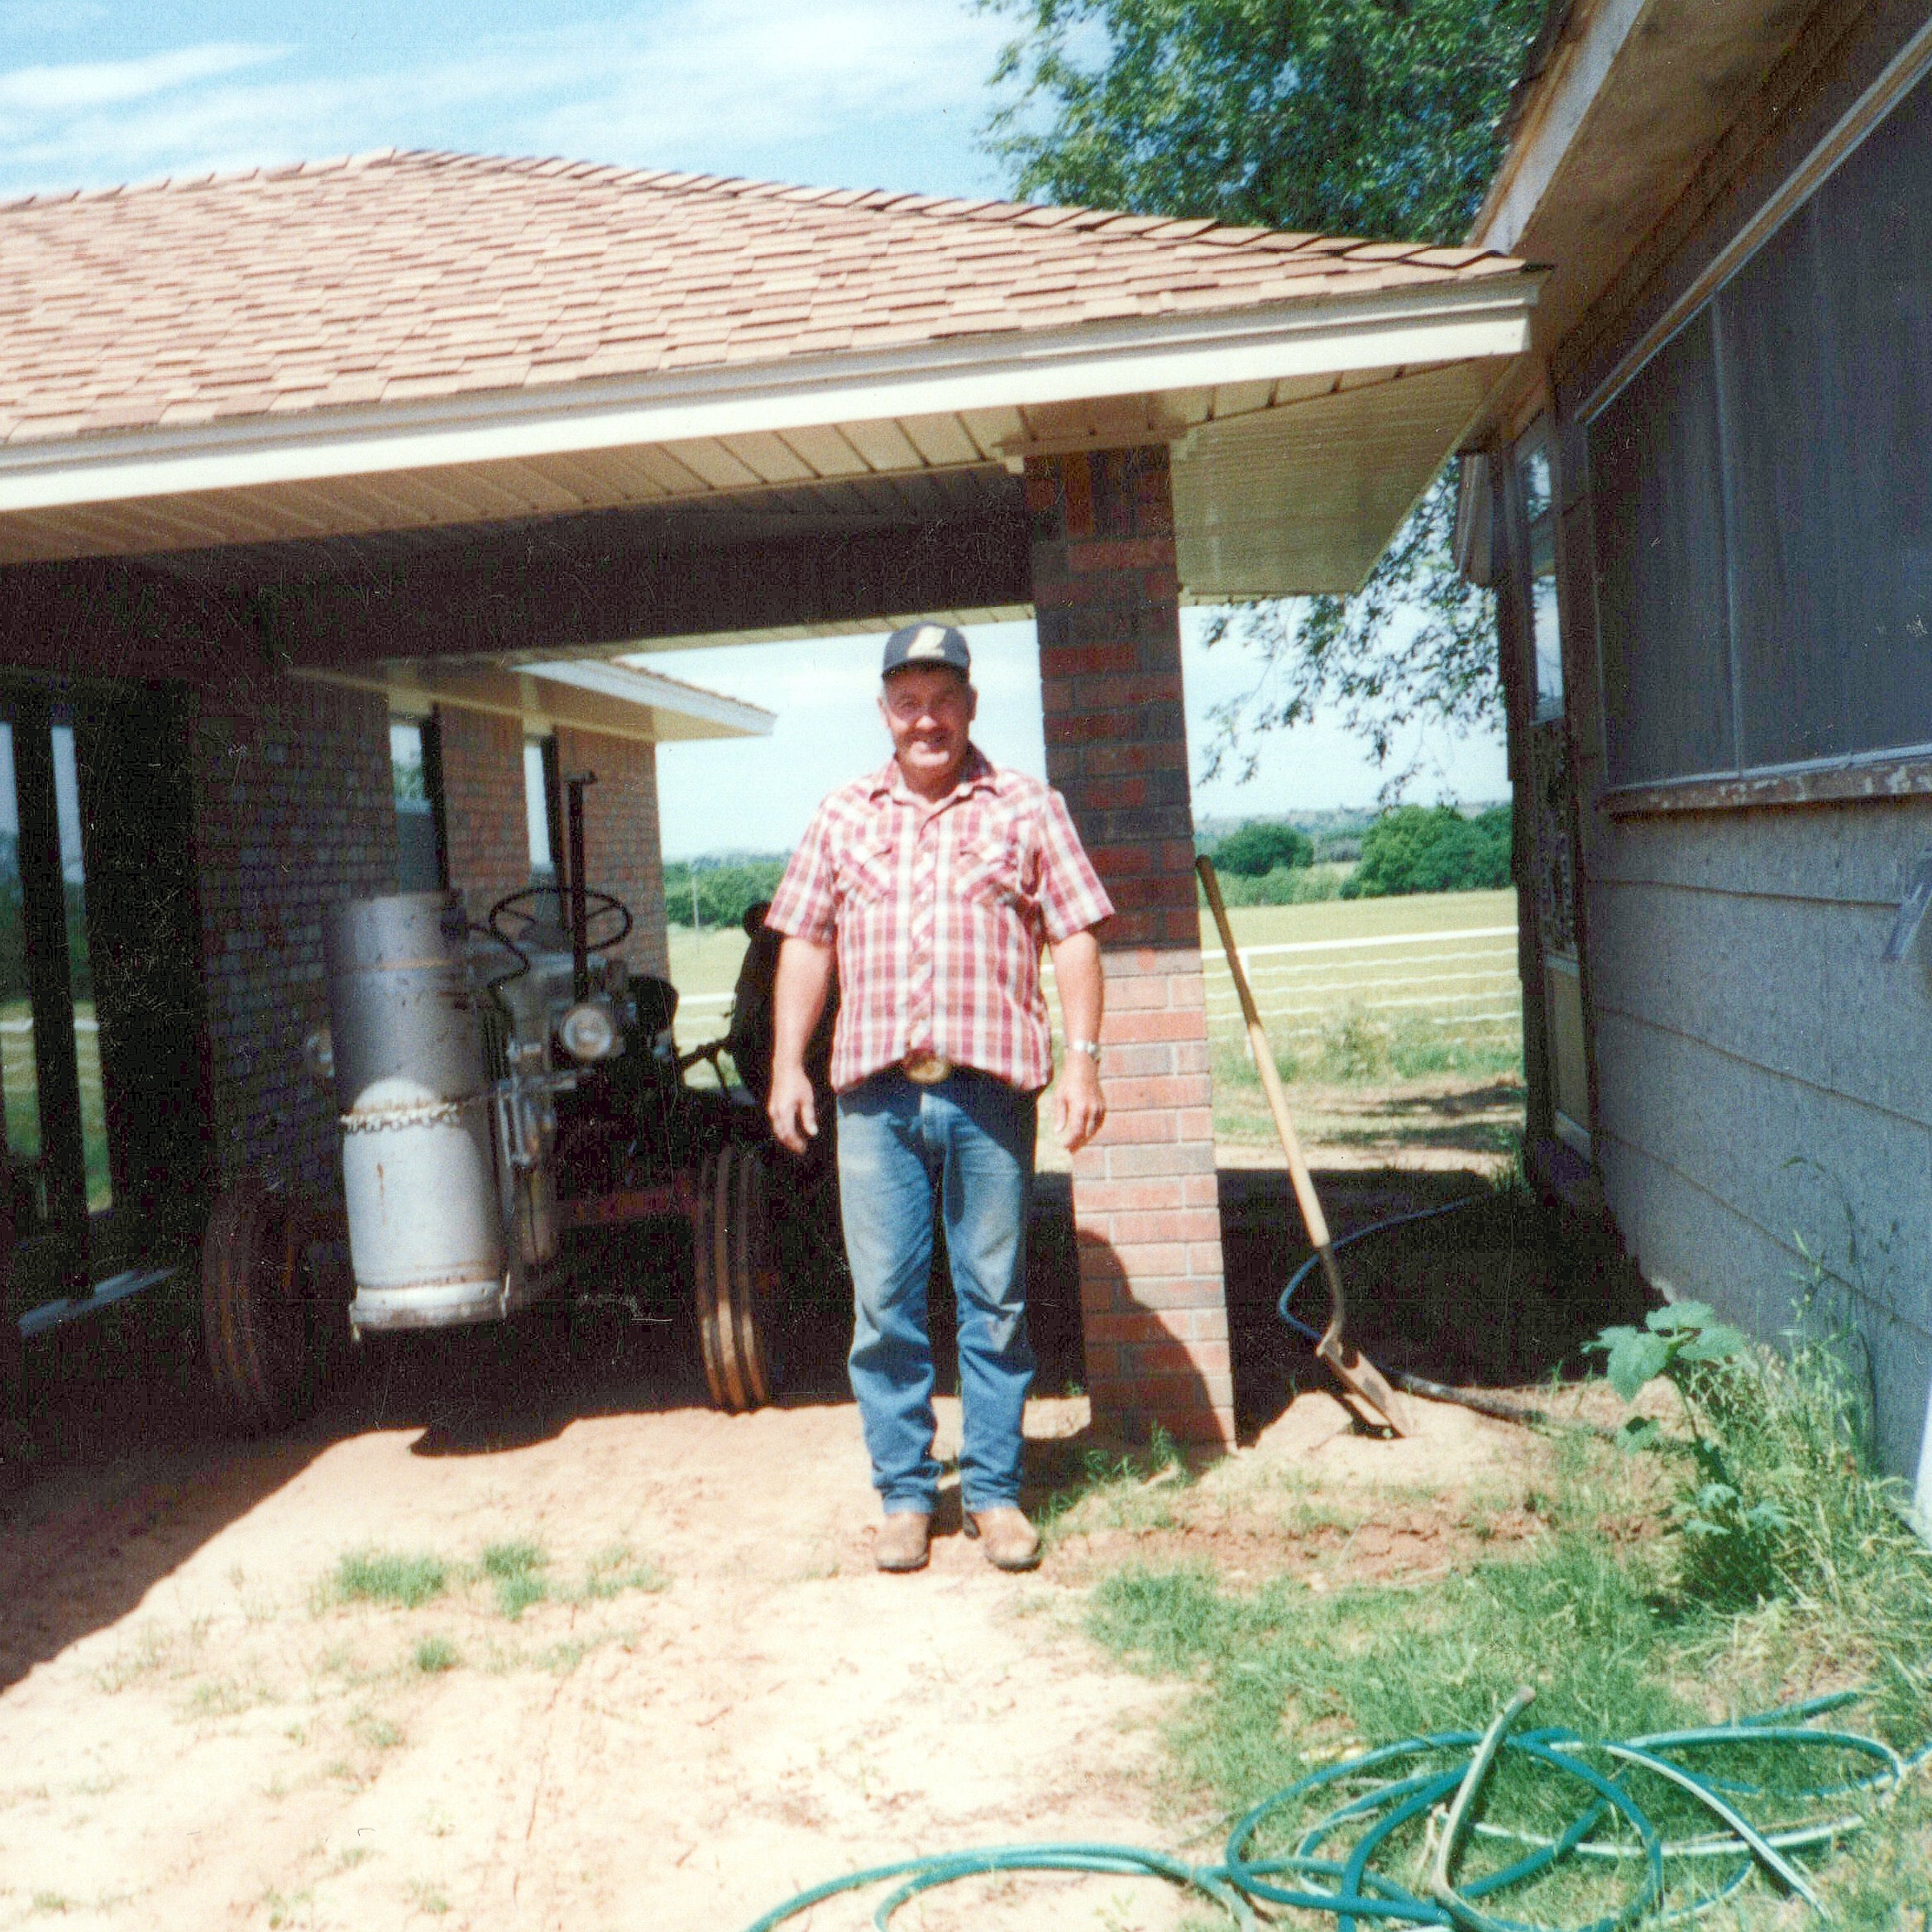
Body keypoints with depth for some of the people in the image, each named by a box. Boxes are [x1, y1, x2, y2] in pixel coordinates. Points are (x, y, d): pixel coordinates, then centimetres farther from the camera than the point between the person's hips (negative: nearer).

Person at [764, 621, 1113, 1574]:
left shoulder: (1026, 808, 7)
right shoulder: (843, 816, 13)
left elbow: (1075, 935, 4)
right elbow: (805, 944, 13)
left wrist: (1082, 1055, -5)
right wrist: (787, 1064, 6)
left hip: (989, 1088, -1)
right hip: (874, 1092, 2)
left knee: (995, 1300, 5)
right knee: (883, 1305, 4)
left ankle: (994, 1494, 17)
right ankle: (904, 1495, 17)